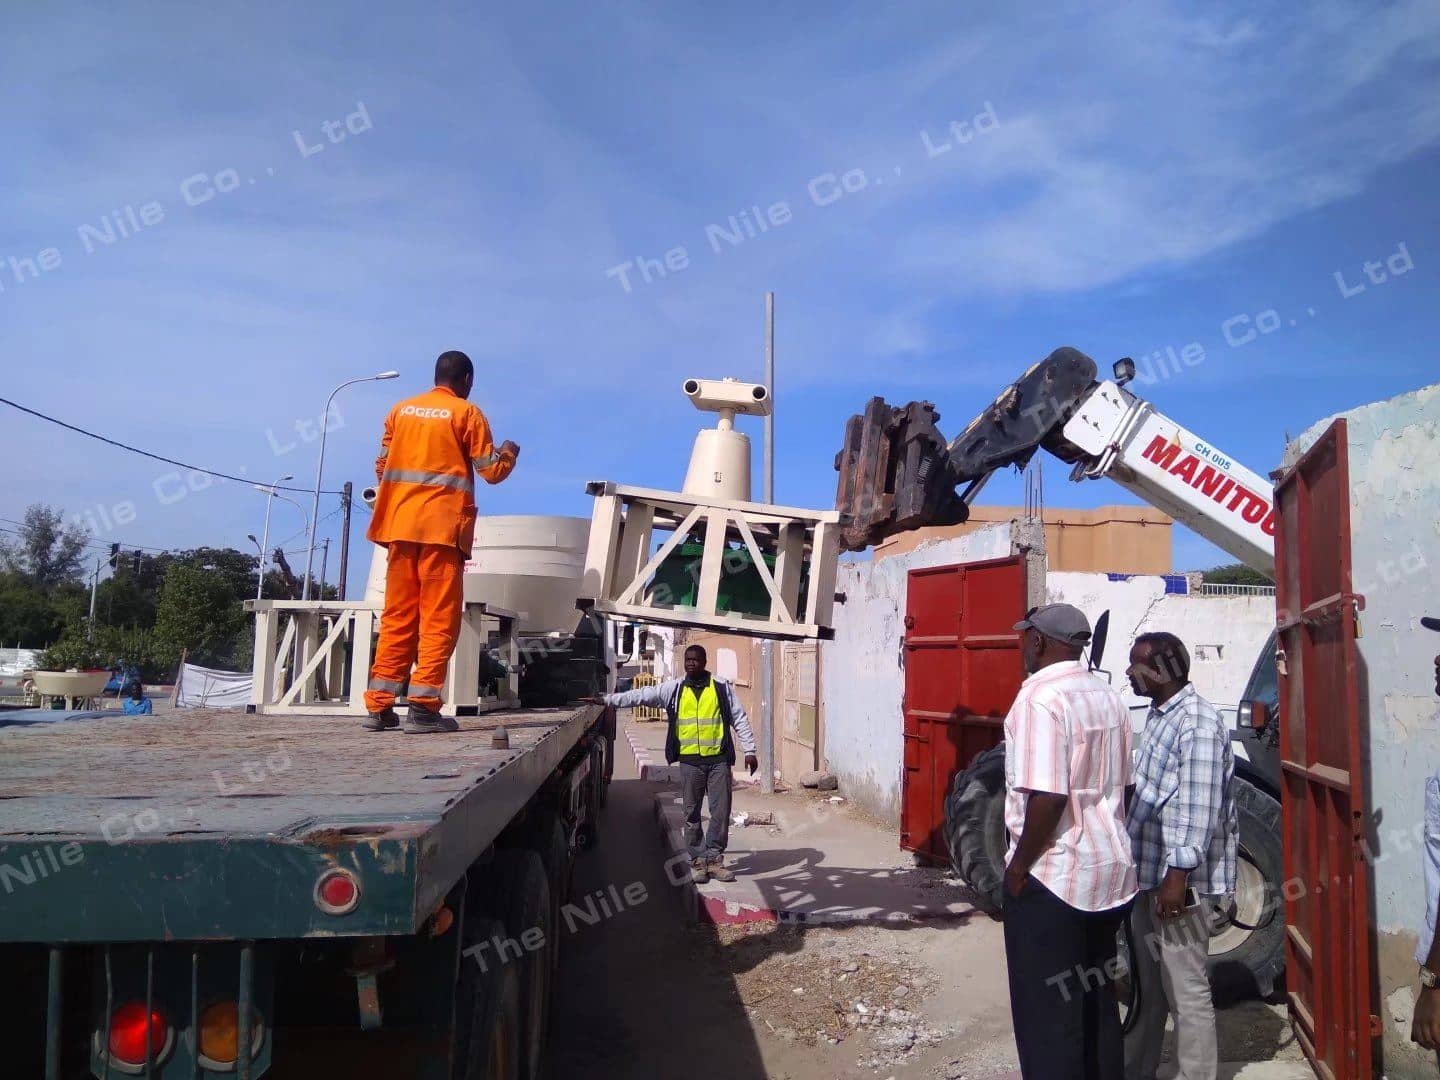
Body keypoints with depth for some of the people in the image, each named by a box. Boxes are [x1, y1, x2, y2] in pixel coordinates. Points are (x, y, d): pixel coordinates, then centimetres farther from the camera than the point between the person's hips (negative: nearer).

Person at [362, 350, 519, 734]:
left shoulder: (401, 410, 14)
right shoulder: (466, 413, 0)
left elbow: (382, 466, 15)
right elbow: (492, 471, 0)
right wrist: (509, 453, 20)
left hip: (400, 525, 5)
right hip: (442, 527, -5)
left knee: (397, 617, 9)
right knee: (438, 619, -2)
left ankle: (380, 705, 8)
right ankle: (423, 708, -7)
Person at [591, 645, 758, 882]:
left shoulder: (721, 688, 3)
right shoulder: (673, 689, 5)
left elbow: (740, 719, 6)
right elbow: (641, 695, 3)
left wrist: (749, 750, 1)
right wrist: (607, 700, -3)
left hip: (718, 760, -1)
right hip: (689, 761, 1)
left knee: (721, 811, 0)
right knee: (692, 813, 6)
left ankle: (714, 858, 11)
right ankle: (698, 860, 15)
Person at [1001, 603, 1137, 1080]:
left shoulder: (1040, 697, -19)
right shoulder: (1107, 695, 9)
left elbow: (1047, 796, -26)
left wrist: (1020, 865, -15)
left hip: (1053, 878, -8)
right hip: (1109, 870, 9)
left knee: (1048, 1015, 3)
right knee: (1098, 1003, 20)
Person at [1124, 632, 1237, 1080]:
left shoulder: (1197, 723, -18)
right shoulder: (1160, 714, 11)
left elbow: (1199, 807, -23)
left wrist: (1178, 875, -23)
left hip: (1178, 879, -10)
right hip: (1148, 873, 10)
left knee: (1186, 991, 0)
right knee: (1145, 983, 20)